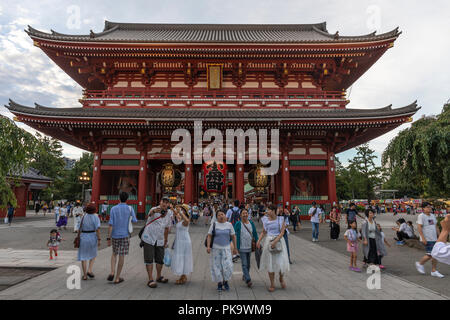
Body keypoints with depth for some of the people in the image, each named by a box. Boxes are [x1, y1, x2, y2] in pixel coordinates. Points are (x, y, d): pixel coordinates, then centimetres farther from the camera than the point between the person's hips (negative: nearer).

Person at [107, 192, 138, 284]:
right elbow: (134, 221, 2)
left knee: (114, 253, 22)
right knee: (122, 256, 6)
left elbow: (111, 224, -6)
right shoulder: (130, 208, -6)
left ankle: (112, 272, 4)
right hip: (125, 235, -2)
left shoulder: (113, 209, -3)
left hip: (114, 235, 2)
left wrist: (109, 238, -4)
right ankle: (117, 278, 12)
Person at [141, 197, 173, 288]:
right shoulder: (154, 209, -14)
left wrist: (166, 241, 19)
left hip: (160, 241, 5)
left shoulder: (169, 214, 3)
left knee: (160, 260, 13)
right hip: (149, 239, -5)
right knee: (149, 260, -2)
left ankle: (159, 277, 31)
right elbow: (150, 213, -40)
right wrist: (154, 211, -63)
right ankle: (150, 280, 6)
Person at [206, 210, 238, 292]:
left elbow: (233, 236, 6)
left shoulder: (229, 225, 2)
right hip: (216, 248, -1)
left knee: (227, 266, -5)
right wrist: (208, 246, -14)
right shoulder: (214, 225, -2)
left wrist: (235, 248, 6)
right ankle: (219, 283, 21)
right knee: (217, 266, 3)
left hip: (226, 248, 1)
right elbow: (209, 236, -3)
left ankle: (225, 281, 20)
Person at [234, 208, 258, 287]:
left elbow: (255, 233, 12)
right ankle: (248, 280, -6)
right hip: (242, 247, -5)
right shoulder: (238, 224, -9)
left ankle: (245, 276, 34)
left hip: (250, 247, 5)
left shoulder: (251, 223, 5)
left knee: (248, 264, 16)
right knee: (244, 264, -7)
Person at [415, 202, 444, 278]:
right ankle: (420, 264, 13)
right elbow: (419, 227, -14)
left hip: (434, 239, 7)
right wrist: (423, 238, -19)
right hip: (427, 239, -7)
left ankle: (434, 271, 15)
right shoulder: (421, 216, -10)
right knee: (430, 254, -9)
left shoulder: (433, 216, 14)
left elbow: (436, 227, 19)